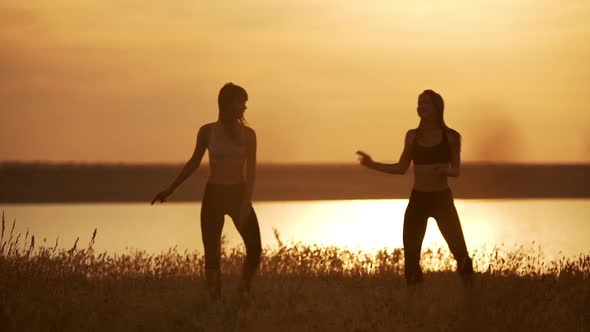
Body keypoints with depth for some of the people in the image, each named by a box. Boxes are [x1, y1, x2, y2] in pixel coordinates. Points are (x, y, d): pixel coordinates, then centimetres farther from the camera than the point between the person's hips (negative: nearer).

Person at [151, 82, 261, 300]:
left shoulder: (248, 134, 0)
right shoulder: (207, 131, 0)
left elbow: (251, 172, -7)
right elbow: (194, 163, 12)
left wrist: (246, 203, -19)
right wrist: (170, 190, 12)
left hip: (239, 195, 0)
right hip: (214, 196, 0)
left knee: (255, 249, -10)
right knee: (212, 256, -2)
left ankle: (244, 294, 14)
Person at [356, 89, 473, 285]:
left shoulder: (450, 136, -3)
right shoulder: (413, 136, 6)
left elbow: (457, 170, 1)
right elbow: (401, 168, 11)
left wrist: (445, 170, -21)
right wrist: (372, 165, 4)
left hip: (442, 199, -3)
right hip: (417, 200, 3)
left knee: (460, 251, -10)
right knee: (411, 255, 1)